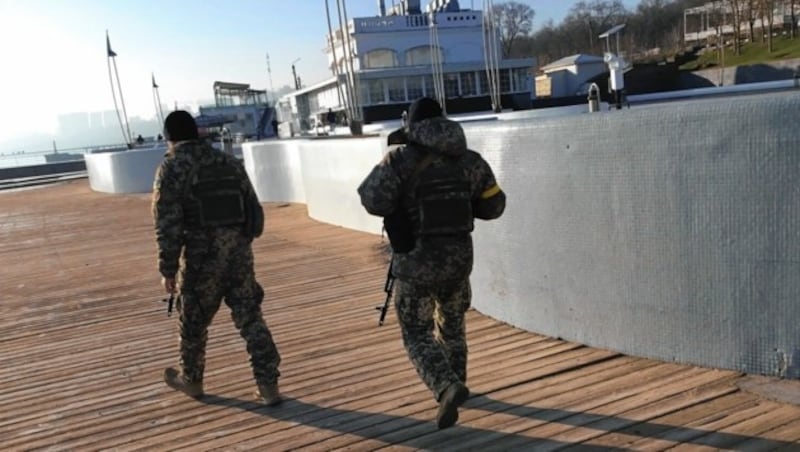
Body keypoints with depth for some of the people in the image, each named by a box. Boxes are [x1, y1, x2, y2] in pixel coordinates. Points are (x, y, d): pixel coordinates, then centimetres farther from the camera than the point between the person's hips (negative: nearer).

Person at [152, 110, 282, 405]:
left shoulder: (172, 169, -6)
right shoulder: (230, 163, 10)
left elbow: (167, 225, -11)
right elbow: (254, 212, 12)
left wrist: (168, 270, -6)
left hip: (202, 259, -4)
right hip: (240, 255, 4)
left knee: (193, 322, 16)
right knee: (250, 319, 9)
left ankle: (191, 379, 34)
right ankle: (268, 384, 6)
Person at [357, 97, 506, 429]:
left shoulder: (401, 159, -10)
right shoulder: (468, 159, 1)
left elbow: (374, 201, -22)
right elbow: (494, 205, 7)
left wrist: (389, 167, -2)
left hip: (416, 263, -4)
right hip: (458, 259, 4)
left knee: (417, 335, 9)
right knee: (451, 322, 27)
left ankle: (448, 388, -13)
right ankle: (455, 382, 40)